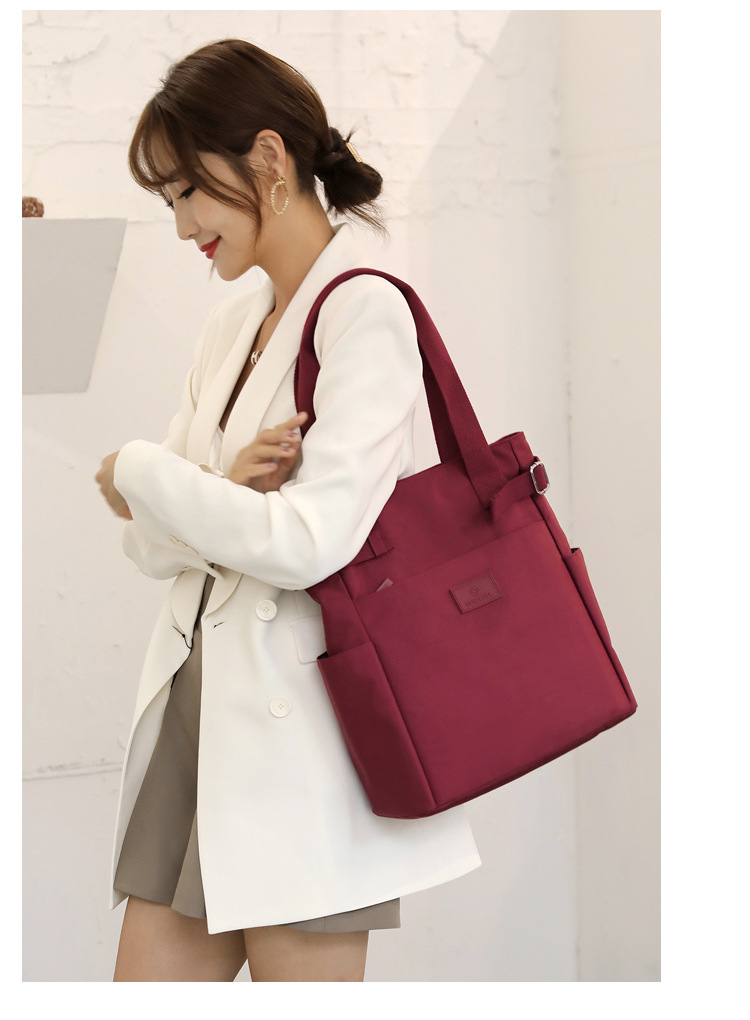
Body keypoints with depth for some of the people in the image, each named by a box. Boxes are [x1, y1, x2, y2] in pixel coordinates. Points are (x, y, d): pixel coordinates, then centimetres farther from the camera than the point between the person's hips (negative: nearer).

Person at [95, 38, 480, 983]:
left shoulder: (365, 312, -11)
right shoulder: (231, 325, 14)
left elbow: (309, 542, -21)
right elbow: (153, 545, 12)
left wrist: (143, 472, -7)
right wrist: (224, 490, -11)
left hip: (297, 726, -8)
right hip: (195, 709, 8)